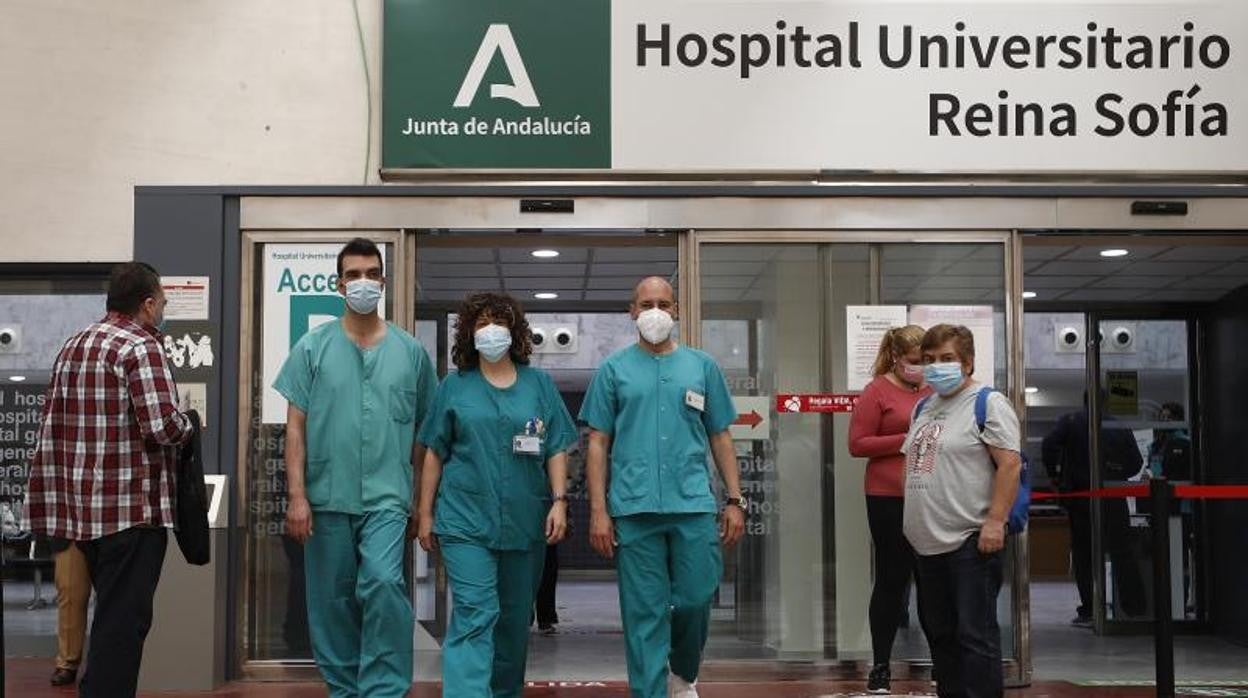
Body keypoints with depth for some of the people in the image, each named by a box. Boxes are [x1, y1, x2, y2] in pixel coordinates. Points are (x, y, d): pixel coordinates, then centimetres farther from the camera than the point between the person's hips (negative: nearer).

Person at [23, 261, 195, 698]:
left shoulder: (73, 346, 14)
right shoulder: (141, 348, -13)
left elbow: (51, 427, 16)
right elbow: (162, 426, -22)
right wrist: (188, 428, -1)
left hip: (82, 507, 9)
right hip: (132, 509, -9)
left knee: (111, 612, 19)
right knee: (124, 619, -4)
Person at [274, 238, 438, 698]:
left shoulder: (411, 352, 5)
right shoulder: (313, 347, 4)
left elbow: (423, 432, 9)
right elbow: (295, 426, 2)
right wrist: (296, 496, -5)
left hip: (387, 497, -1)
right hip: (327, 498, 1)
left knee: (383, 583, -20)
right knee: (332, 603, 8)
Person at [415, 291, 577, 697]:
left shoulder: (540, 385, 9)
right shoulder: (455, 386, 6)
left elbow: (556, 450, 8)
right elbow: (434, 454, 8)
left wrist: (559, 501, -3)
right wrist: (425, 514, 5)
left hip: (526, 523, 2)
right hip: (466, 522, -2)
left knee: (515, 618, 12)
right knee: (473, 616, -13)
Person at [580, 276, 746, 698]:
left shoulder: (702, 367, 11)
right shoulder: (614, 369, 7)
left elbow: (720, 438, 13)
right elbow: (598, 443, 6)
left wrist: (734, 500, 5)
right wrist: (599, 510, -2)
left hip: (694, 505, 1)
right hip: (634, 509, -1)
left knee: (695, 599, 2)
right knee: (644, 613, 2)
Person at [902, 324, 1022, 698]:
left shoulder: (988, 403, -7)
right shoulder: (924, 407, 17)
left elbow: (1010, 463, -15)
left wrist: (995, 521, -22)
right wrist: (913, 521, 19)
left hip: (970, 541, -8)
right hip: (929, 541, 8)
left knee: (975, 635, -6)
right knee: (939, 633, 16)